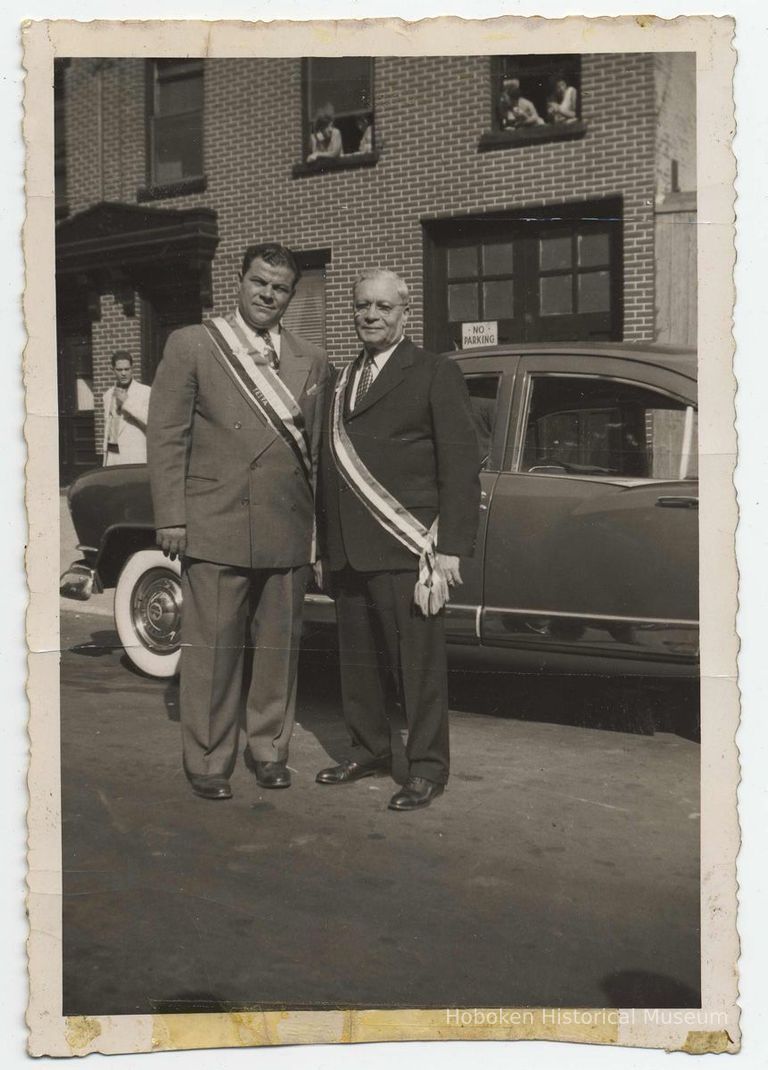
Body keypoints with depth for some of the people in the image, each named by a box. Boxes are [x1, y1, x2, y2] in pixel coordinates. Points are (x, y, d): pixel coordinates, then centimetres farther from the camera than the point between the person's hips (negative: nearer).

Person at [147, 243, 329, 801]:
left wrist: (319, 525, 7)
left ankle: (269, 749, 26)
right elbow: (167, 436, 0)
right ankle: (208, 761, 15)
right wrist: (171, 517, -7)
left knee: (279, 649, 11)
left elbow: (317, 450, 12)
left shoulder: (311, 361, 11)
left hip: (288, 531, 3)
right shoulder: (191, 346, 2)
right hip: (215, 526, -3)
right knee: (212, 651, 2)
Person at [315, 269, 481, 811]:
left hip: (404, 549, -6)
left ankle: (427, 767, 11)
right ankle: (370, 750, 28)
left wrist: (450, 548, -13)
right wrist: (325, 548, 17)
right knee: (358, 660, 13)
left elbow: (461, 466, -6)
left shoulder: (436, 374, -1)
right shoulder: (343, 381, 17)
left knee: (419, 662, -1)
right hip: (347, 552, 6)